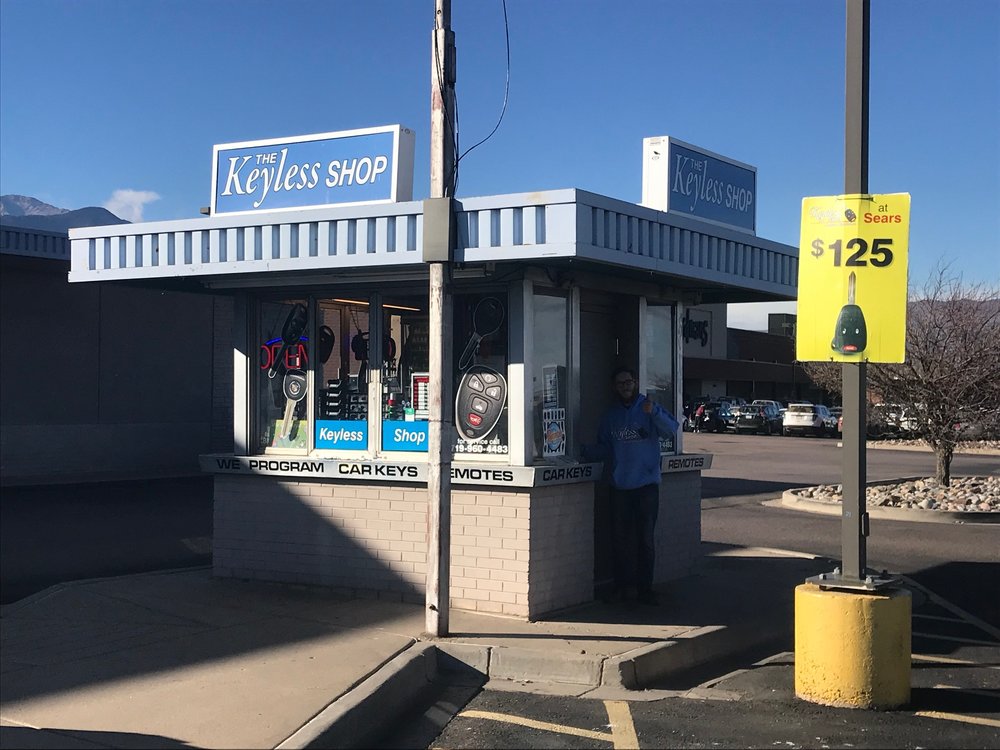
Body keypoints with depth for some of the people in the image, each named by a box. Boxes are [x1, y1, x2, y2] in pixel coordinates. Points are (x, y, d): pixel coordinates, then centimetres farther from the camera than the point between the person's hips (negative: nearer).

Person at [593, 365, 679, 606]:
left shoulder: (649, 409, 0)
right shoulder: (610, 415, 12)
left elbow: (671, 429, -15)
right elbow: (603, 448, 16)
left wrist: (654, 412, -31)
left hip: (646, 484, -3)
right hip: (619, 485, 3)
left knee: (646, 538, -1)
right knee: (622, 538, 8)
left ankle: (644, 588, 6)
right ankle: (621, 585, 17)